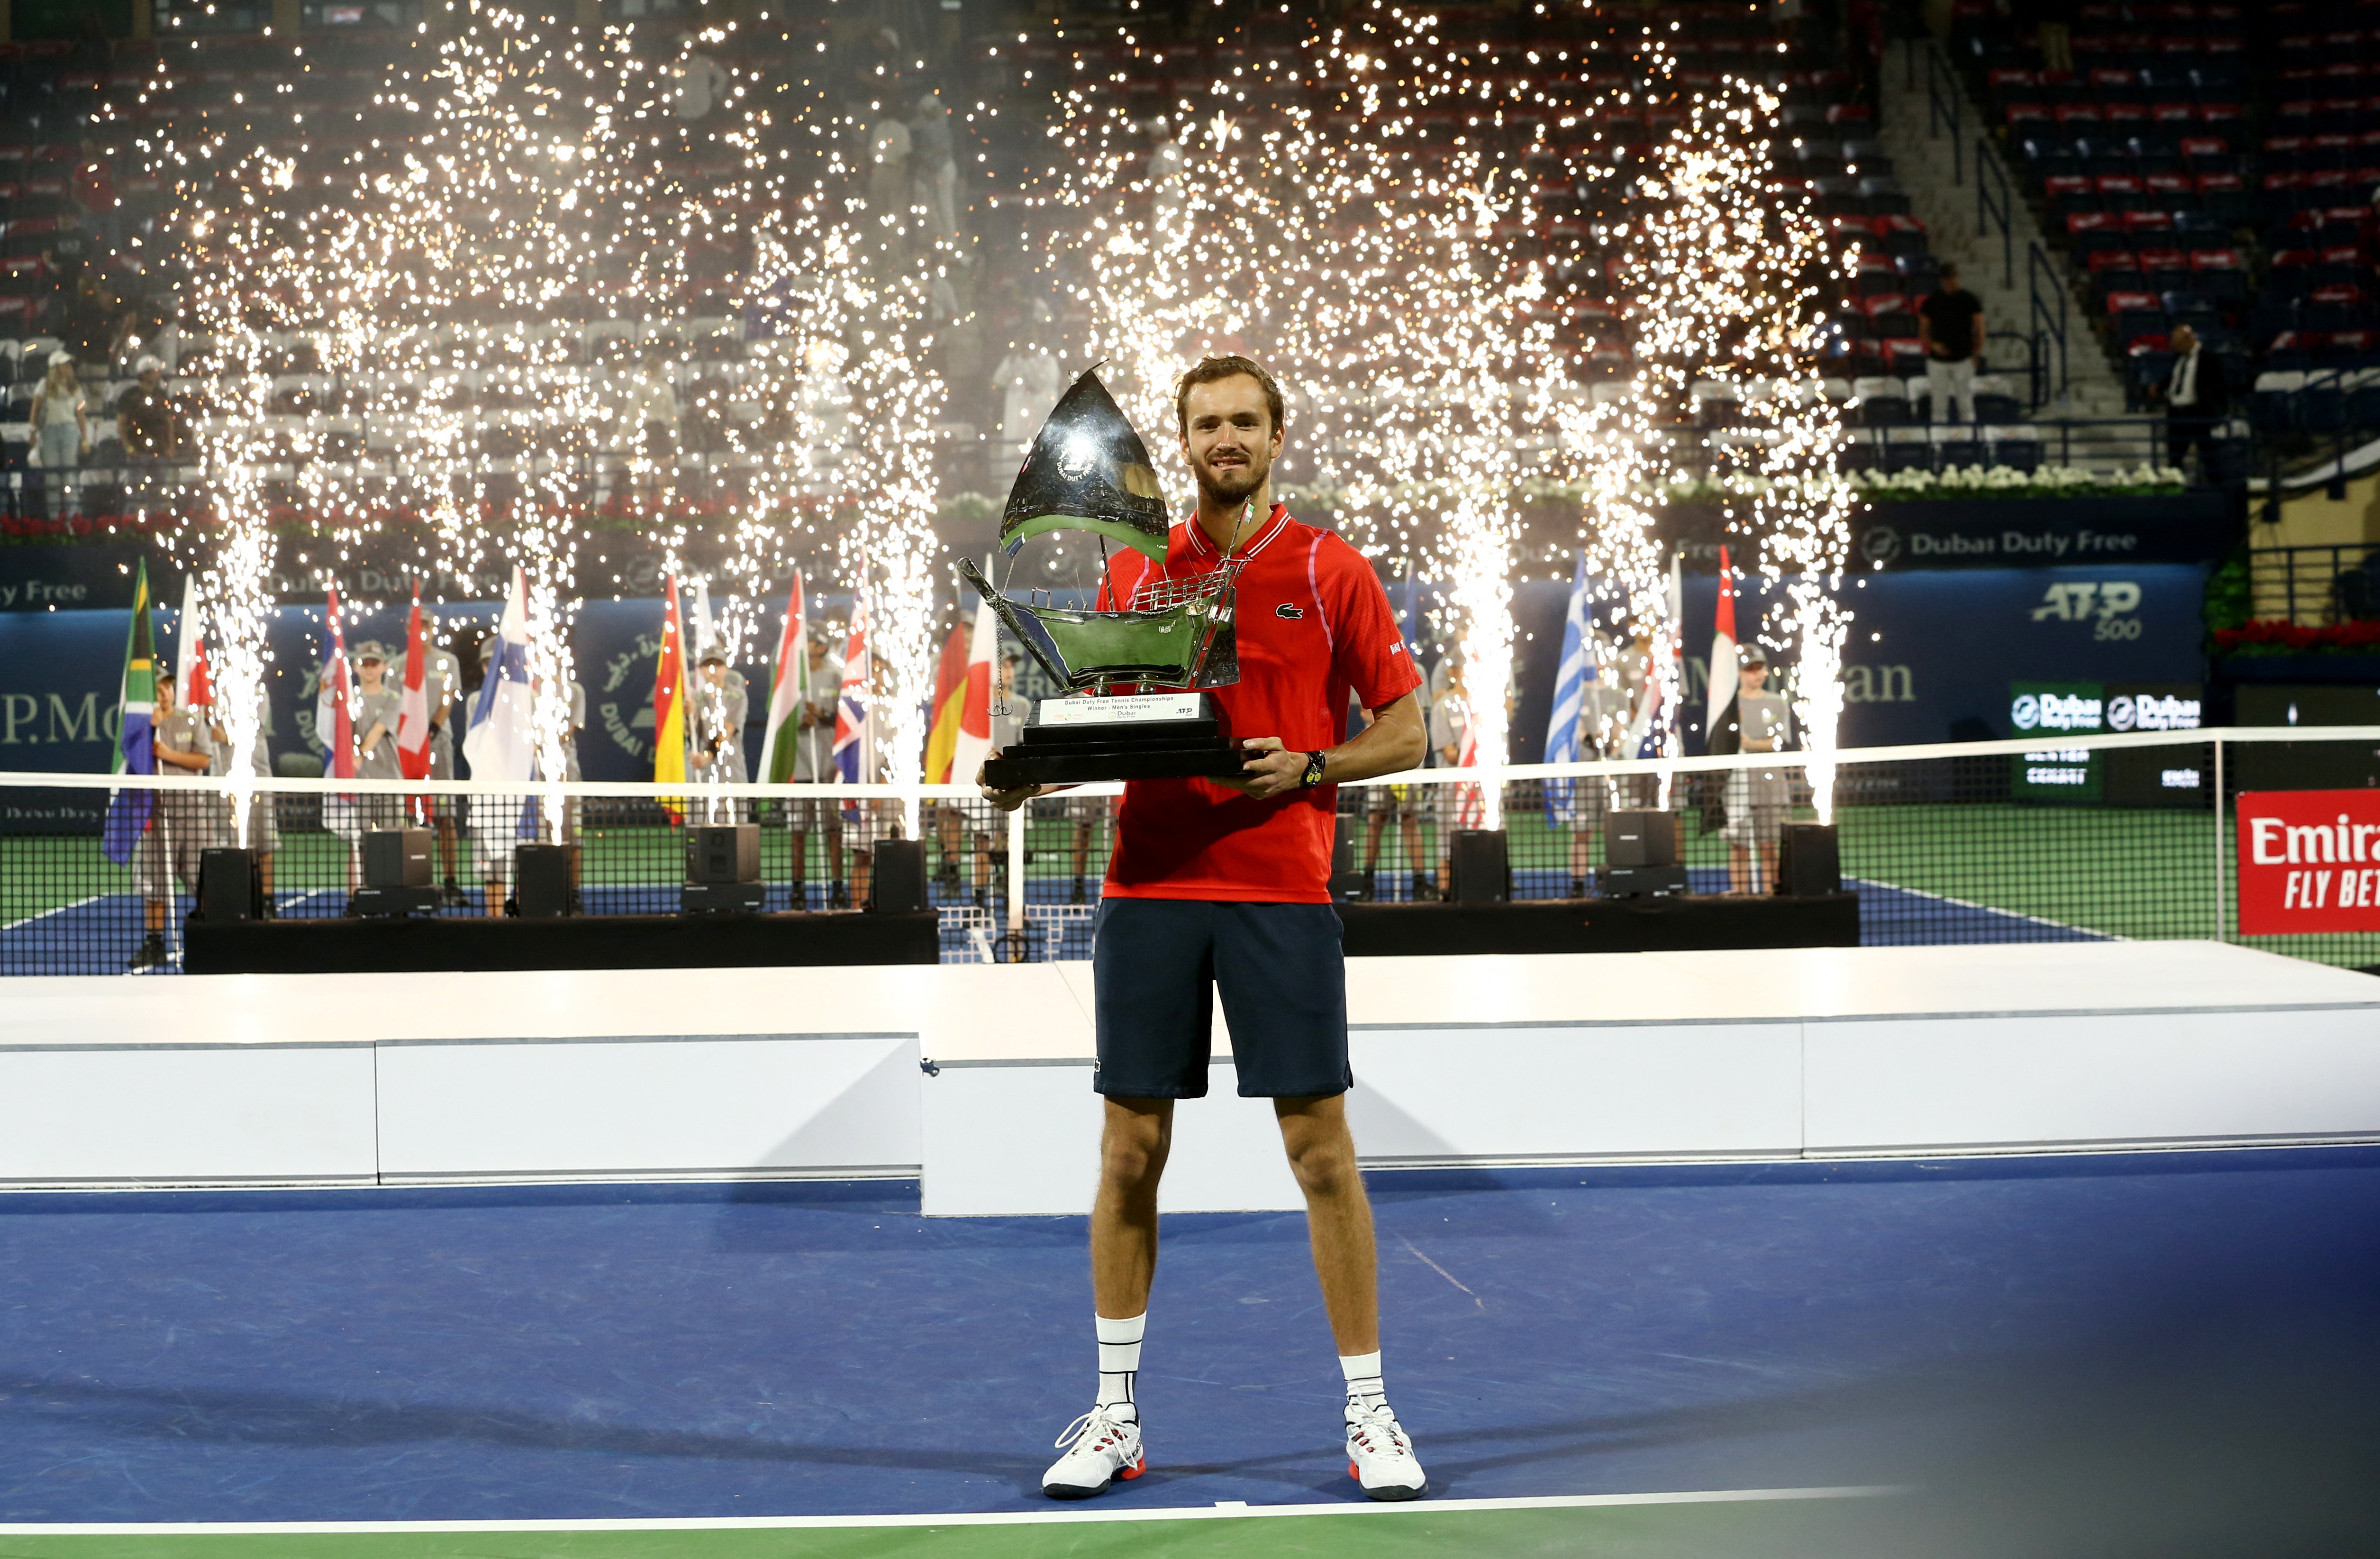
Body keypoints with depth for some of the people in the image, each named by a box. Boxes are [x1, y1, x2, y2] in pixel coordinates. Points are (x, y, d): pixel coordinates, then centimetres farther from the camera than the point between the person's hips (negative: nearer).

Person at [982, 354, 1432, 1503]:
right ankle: (1115, 1415, 15)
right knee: (1130, 1149, 4)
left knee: (1321, 1150, -2)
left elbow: (1405, 730, 3)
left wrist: (1306, 768, -13)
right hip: (1149, 886, 3)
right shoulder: (1134, 573, 11)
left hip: (1283, 893, -2)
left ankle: (1369, 1416, 9)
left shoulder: (1331, 571, 3)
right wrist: (1037, 772, -4)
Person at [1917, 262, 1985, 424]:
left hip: (1963, 359, -1)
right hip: (1938, 360, 1)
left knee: (1966, 404, 1)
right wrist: (1933, 345, -11)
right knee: (1939, 405, 2)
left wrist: (1977, 353, -6)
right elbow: (1923, 332, 8)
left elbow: (1979, 329, 4)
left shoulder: (1970, 300, 1)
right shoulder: (1931, 301, 4)